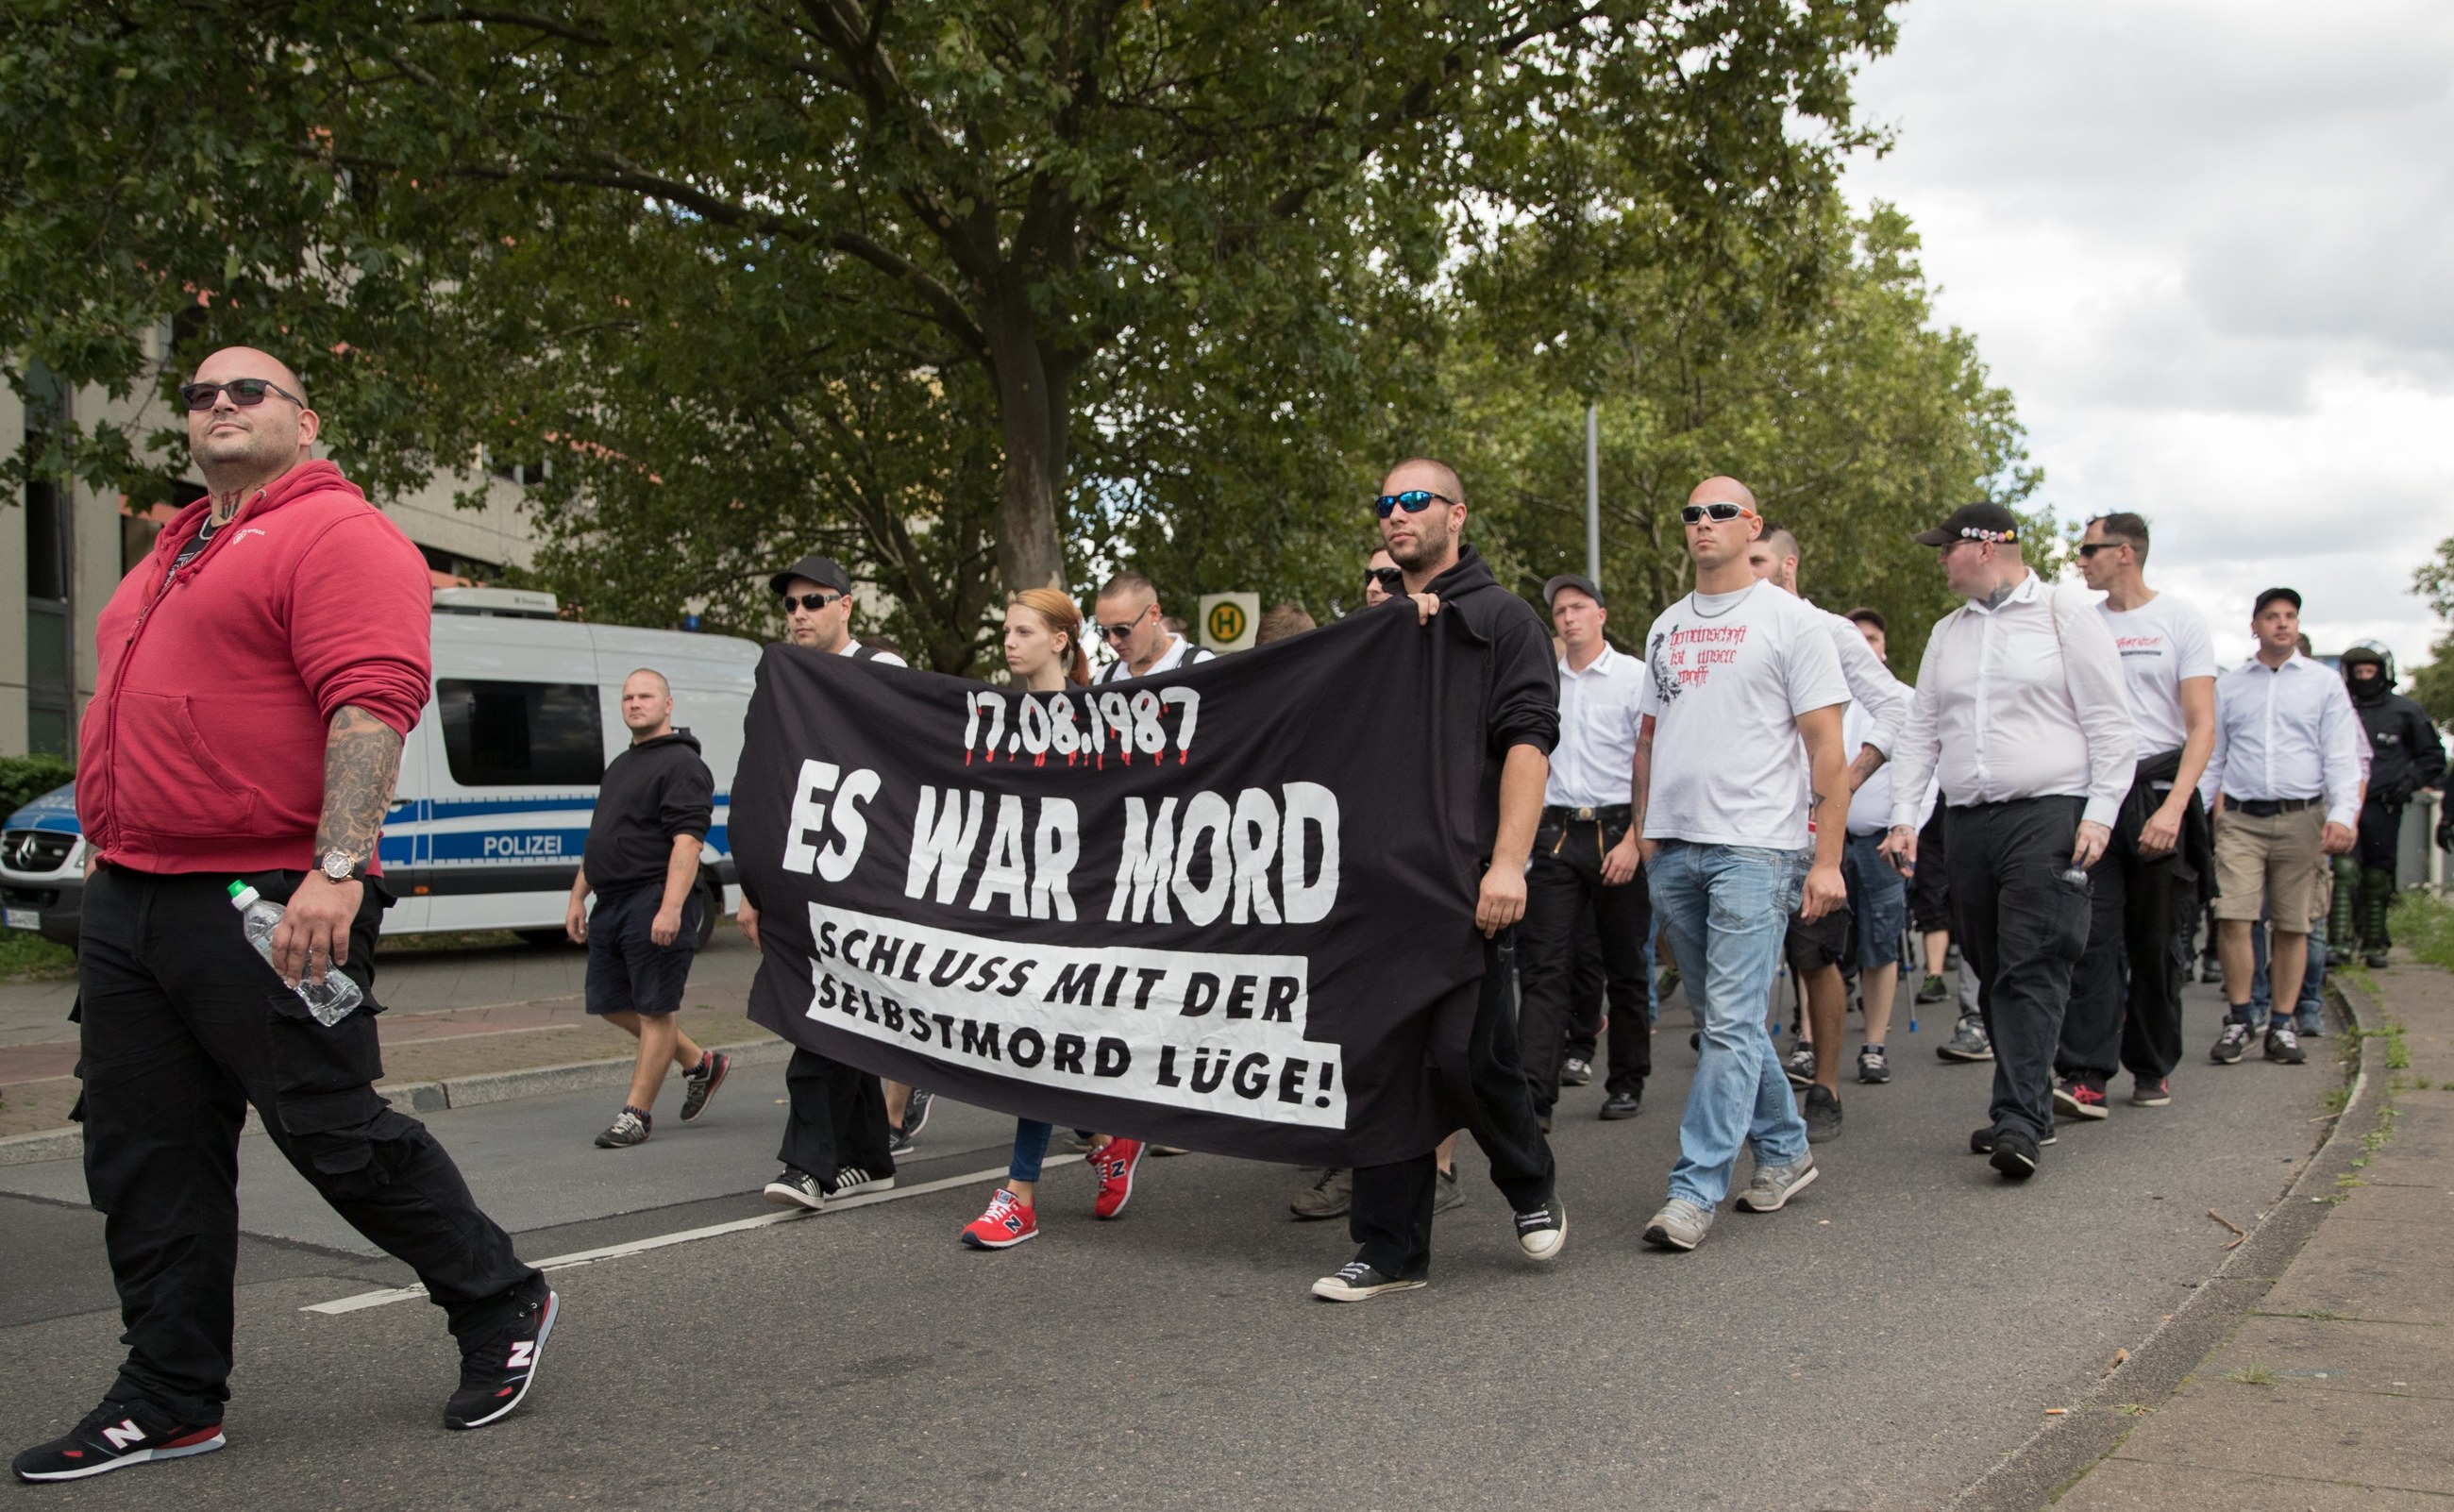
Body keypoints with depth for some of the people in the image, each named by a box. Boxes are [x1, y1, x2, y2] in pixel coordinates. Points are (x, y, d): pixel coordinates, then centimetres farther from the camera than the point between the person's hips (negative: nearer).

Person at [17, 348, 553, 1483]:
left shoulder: (338, 536, -9)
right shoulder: (176, 554, 21)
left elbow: (373, 704, -21)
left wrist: (337, 866, -30)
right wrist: (111, 859, 22)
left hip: (264, 909, -9)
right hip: (127, 905, 9)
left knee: (336, 1134, -2)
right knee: (144, 1163, 10)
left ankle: (502, 1308, 18)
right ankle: (169, 1401, 21)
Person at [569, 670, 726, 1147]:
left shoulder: (681, 764, -9)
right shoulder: (619, 766, 21)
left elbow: (687, 842, -19)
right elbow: (597, 840, 27)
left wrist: (671, 908, -27)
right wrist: (578, 898, 21)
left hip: (654, 905, -10)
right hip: (612, 904, 10)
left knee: (654, 1010, -3)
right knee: (612, 1004, 13)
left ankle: (637, 1113, 4)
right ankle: (700, 1064, 26)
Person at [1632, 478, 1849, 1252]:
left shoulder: (1791, 620, -1)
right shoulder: (1666, 628, 16)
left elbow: (1826, 750, -5)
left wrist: (1827, 860, -10)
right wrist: (1643, 831, 14)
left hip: (1755, 847, -6)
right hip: (1673, 848, 7)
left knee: (1731, 1023, -10)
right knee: (1725, 1020, 13)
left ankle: (1695, 1191, -9)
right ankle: (1786, 1150, 28)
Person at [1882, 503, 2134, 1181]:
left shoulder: (2065, 616, 0)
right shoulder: (1947, 633, 18)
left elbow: (2110, 724, -2)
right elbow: (1920, 730, 19)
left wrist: (2101, 813, -10)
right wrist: (1904, 814, 9)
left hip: (2048, 814, -6)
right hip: (1968, 821, 6)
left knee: (2032, 972, -12)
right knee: (1992, 971, 7)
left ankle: (2019, 1122, -16)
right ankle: (2030, 1108, 17)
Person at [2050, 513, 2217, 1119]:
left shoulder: (2180, 621, 1)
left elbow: (2202, 727, -5)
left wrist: (2173, 807, -17)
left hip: (2158, 789, -2)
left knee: (2157, 942, 6)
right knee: (2092, 936, -9)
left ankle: (2153, 1068, 20)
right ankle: (2084, 1075, -14)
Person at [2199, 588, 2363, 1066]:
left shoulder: (2324, 684, 8)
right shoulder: (2228, 686, 12)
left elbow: (2341, 757, 2)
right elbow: (2211, 757, 14)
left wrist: (2342, 815, -12)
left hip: (2302, 818, 0)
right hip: (2240, 818, 0)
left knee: (2293, 926, 3)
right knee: (2232, 918, -11)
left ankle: (2282, 1025, 12)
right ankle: (2239, 1020, 1)